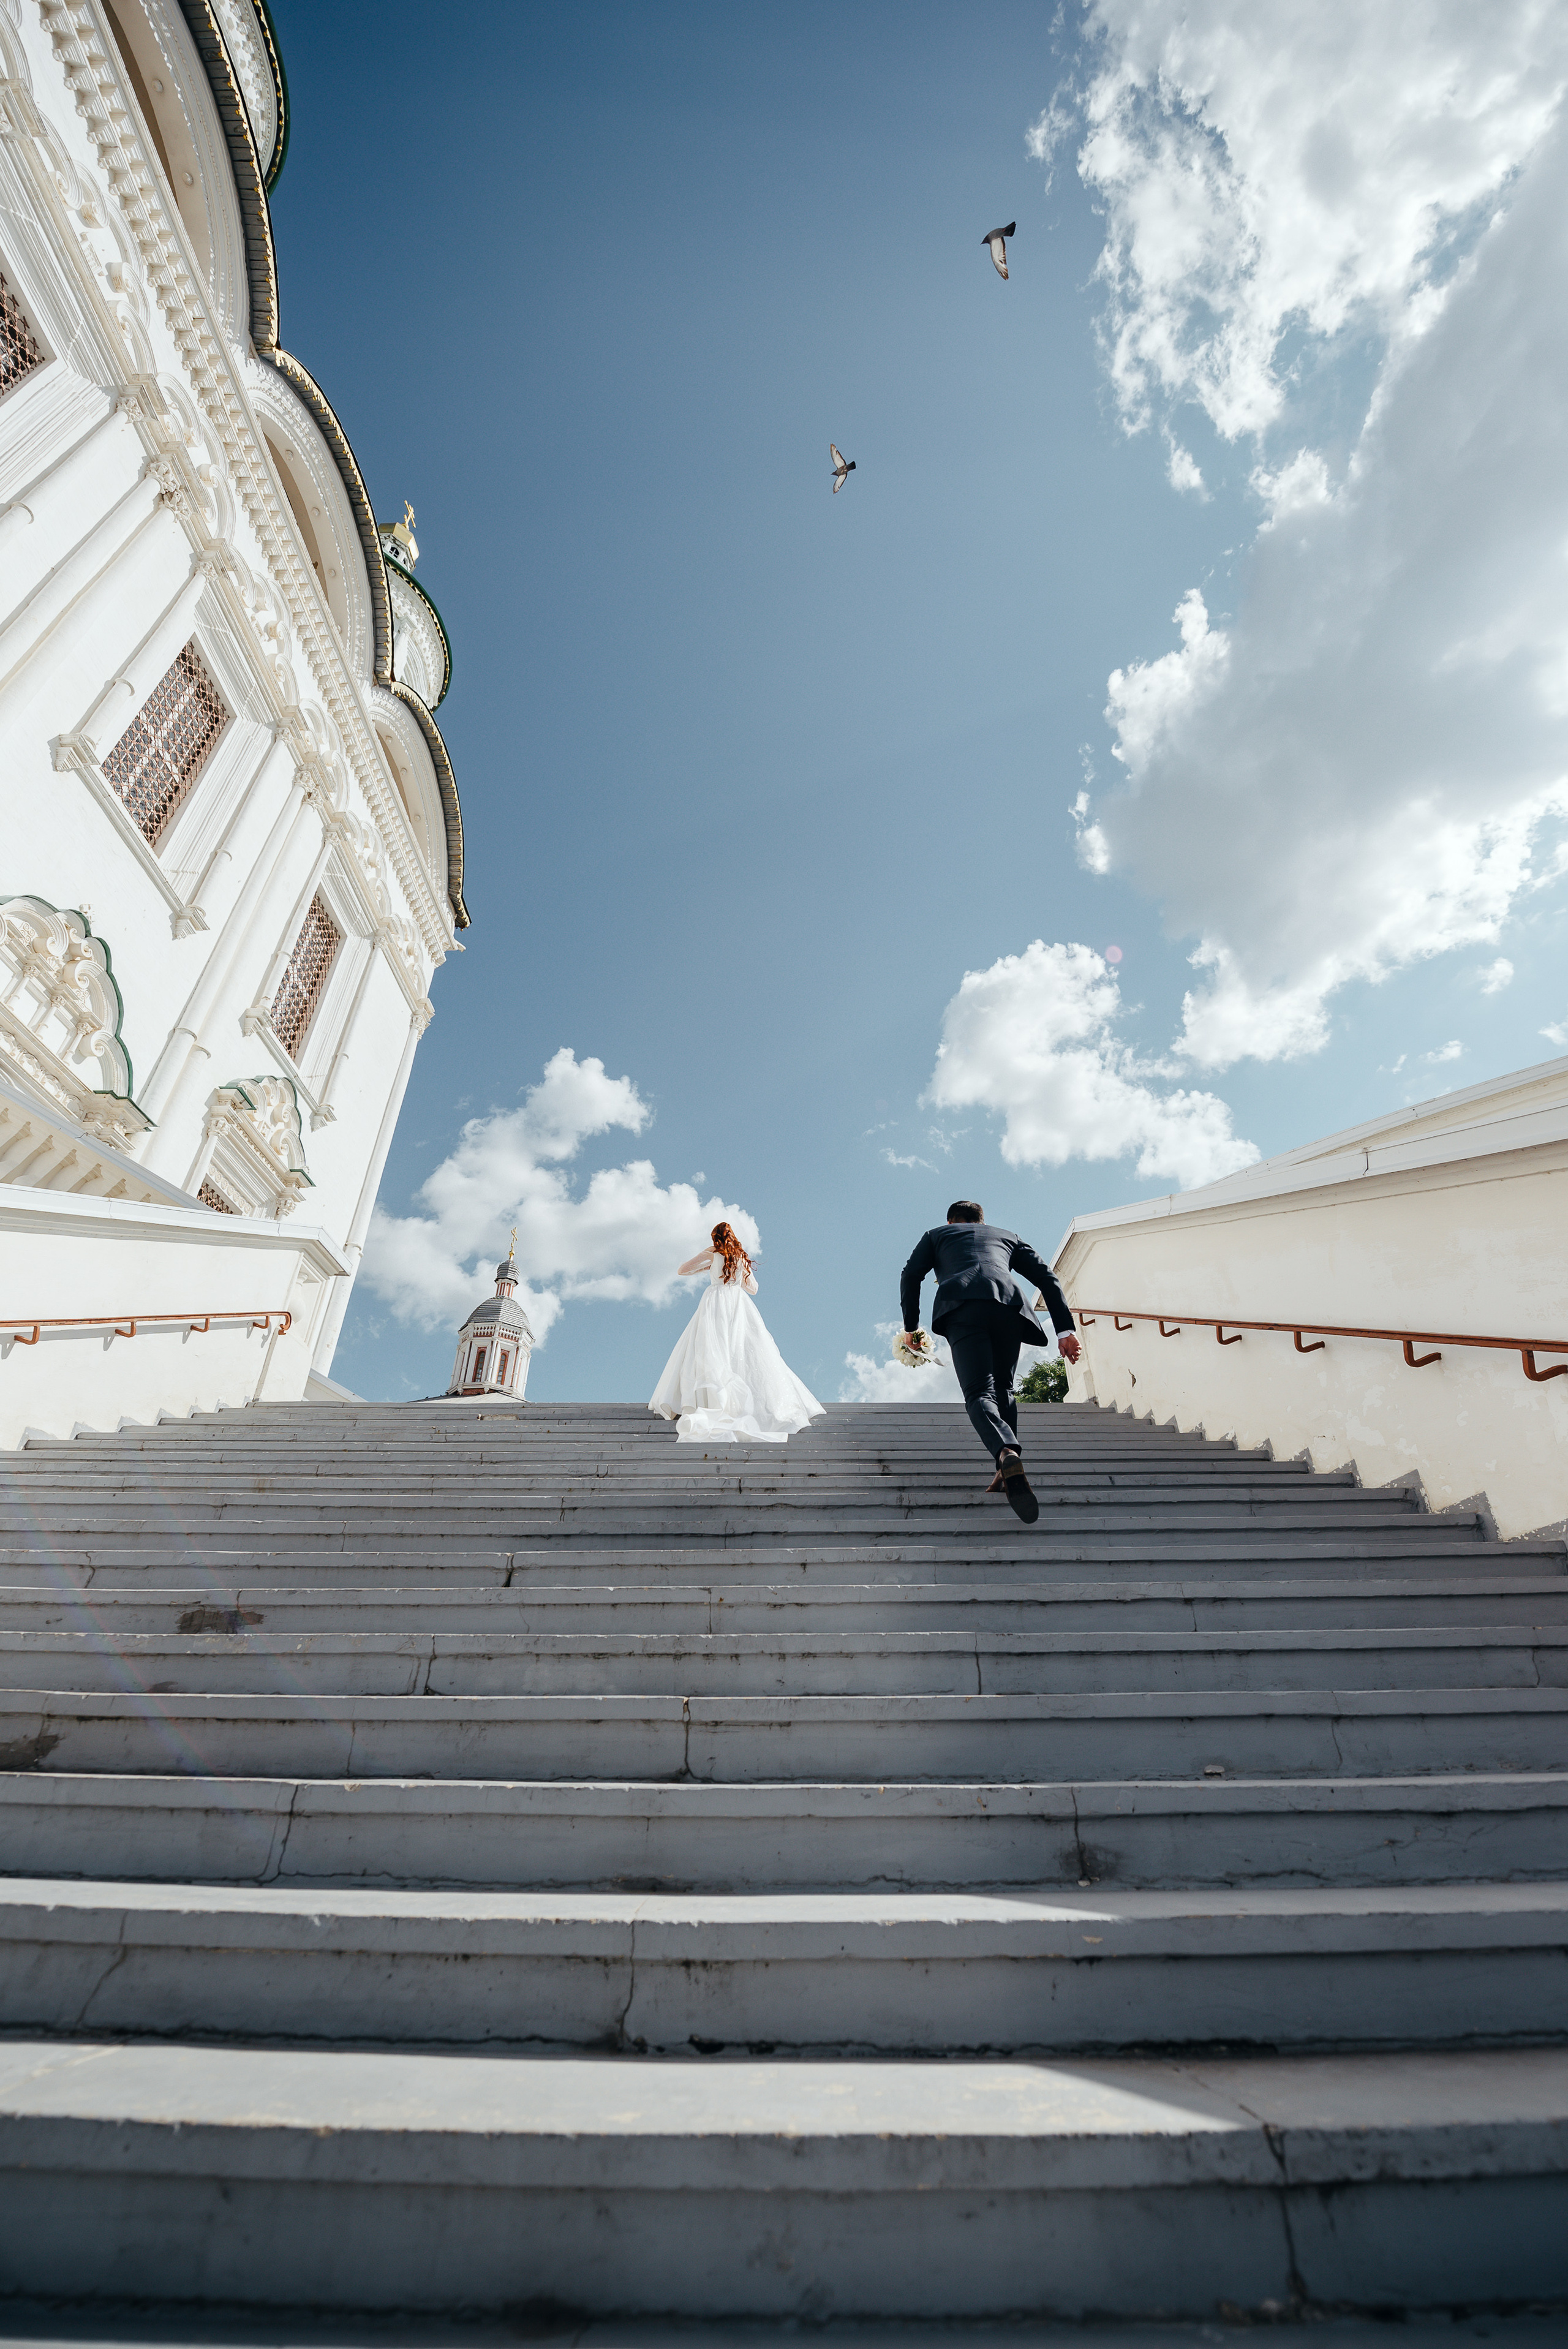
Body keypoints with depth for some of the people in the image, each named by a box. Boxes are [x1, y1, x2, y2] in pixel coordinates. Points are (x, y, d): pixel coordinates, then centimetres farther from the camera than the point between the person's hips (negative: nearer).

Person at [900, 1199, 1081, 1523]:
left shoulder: (936, 1235, 32)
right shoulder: (1008, 1236, 36)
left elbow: (911, 1275, 17)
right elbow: (1047, 1277, 22)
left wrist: (911, 1326, 22)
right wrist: (1065, 1330, 16)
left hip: (962, 1306, -2)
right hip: (1010, 1304, 2)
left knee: (980, 1393, -10)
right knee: (1003, 1389, 15)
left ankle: (1008, 1453, -39)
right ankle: (1008, 1472, -3)